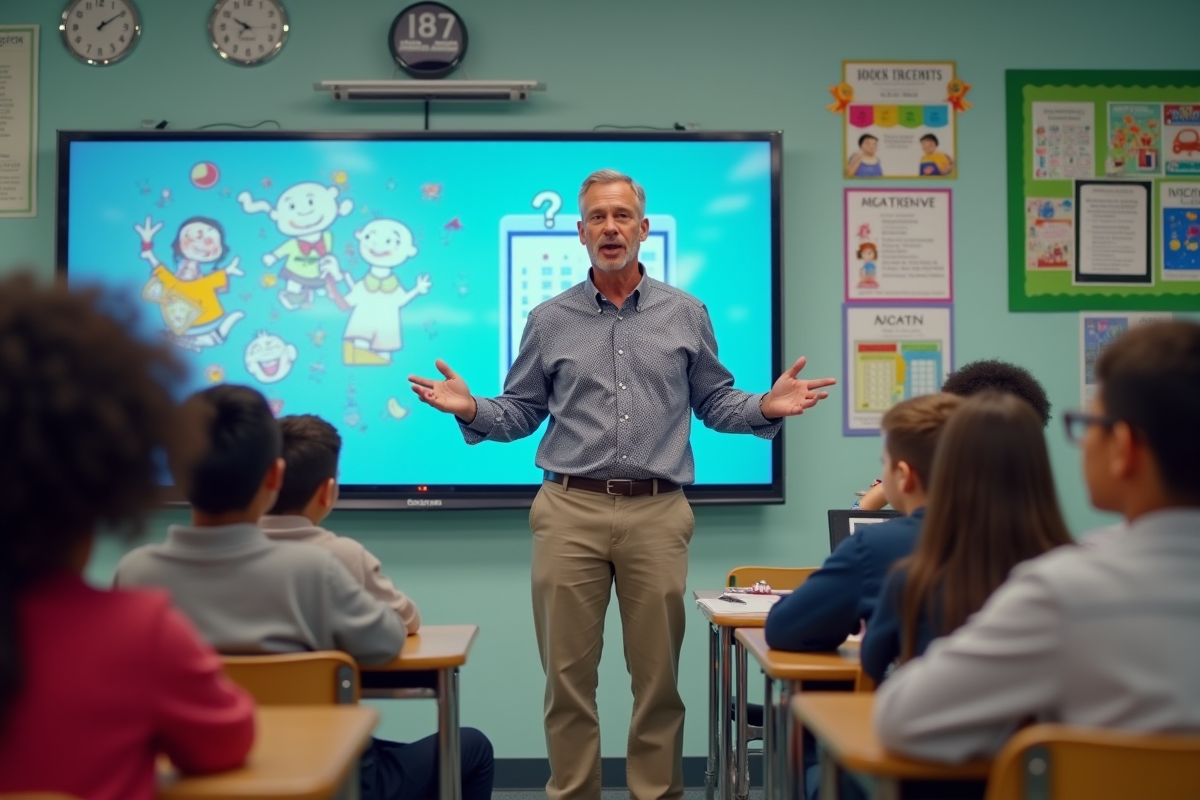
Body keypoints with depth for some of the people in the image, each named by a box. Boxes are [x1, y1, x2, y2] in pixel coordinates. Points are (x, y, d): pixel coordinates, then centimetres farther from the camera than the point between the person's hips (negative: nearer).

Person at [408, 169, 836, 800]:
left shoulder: (685, 315, 9)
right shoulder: (549, 321, 9)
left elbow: (714, 403, 13)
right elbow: (520, 413, 12)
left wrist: (766, 407, -6)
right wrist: (470, 410, -7)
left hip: (657, 515, 0)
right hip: (570, 512, 0)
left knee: (658, 675, 6)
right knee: (567, 673, 4)